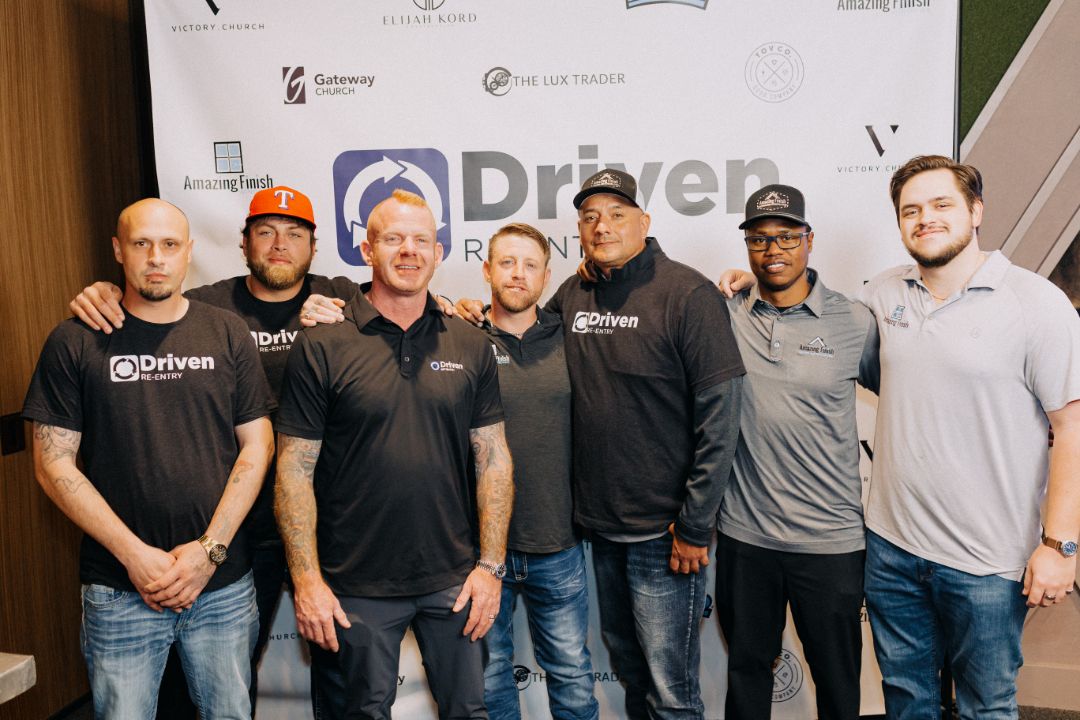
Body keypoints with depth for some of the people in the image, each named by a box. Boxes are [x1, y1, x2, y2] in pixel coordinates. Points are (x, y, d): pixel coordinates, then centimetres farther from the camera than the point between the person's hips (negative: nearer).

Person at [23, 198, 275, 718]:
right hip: (119, 594, -1)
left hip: (224, 585, 2)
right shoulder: (75, 342, -1)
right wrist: (136, 556, -10)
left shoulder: (227, 335, 3)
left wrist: (210, 549, -8)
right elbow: (54, 464, -3)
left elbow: (256, 448, 1)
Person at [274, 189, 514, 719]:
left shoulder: (470, 346, 2)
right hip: (354, 588, -2)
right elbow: (294, 469, -6)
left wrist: (491, 565, 0)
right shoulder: (321, 346, -6)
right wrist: (306, 580, -10)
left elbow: (493, 460, 4)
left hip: (453, 581, 3)